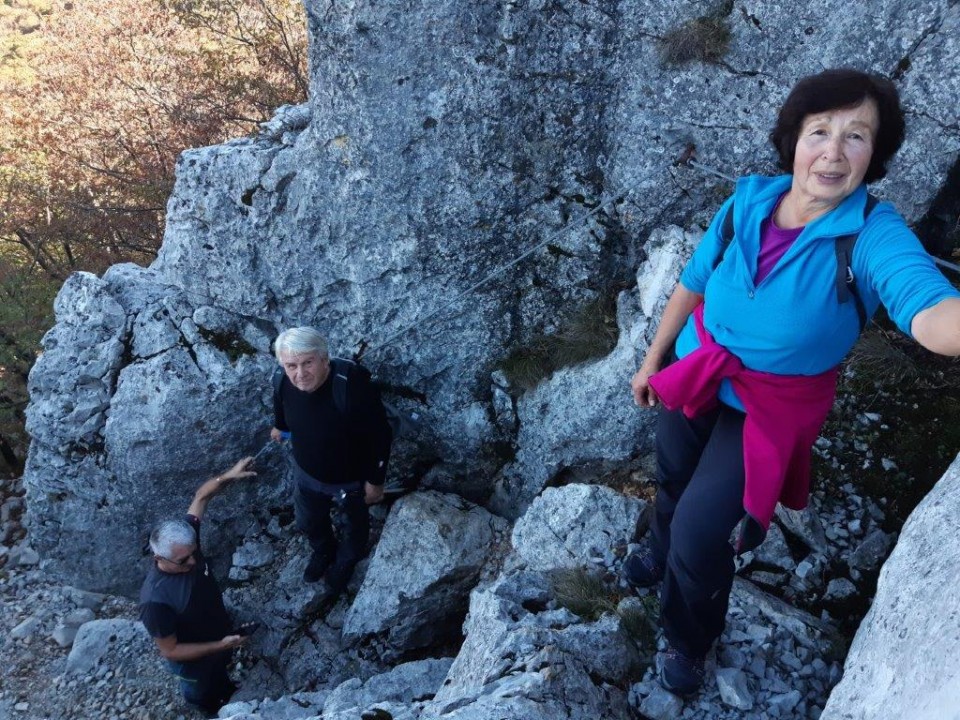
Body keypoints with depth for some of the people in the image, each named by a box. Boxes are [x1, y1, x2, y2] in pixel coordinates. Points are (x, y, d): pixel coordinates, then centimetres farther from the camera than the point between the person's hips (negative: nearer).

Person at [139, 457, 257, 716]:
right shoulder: (155, 600, -43)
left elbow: (200, 496, -15)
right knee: (201, 692, 29)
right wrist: (219, 646, -31)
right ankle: (215, 710, 60)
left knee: (220, 670, 37)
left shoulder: (186, 540, -28)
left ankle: (225, 690, 68)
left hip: (220, 633, 5)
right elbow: (170, 651, -29)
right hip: (193, 659, -5)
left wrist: (228, 476, -31)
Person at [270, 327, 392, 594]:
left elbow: (380, 436, -27)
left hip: (351, 479, -4)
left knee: (355, 525, 27)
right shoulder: (286, 382, -23)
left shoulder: (353, 386, -41)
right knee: (308, 522, 31)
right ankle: (323, 551, 65)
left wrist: (375, 480, -18)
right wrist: (279, 426, 25)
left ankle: (344, 563, 60)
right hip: (307, 473, 4)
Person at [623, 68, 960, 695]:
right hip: (694, 374, 4)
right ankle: (661, 554, 62)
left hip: (770, 407, -4)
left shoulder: (875, 235, -26)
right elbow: (692, 284, 0)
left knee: (701, 531, -4)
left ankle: (689, 642, 30)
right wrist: (653, 359, 8)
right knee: (673, 480, 25)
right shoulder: (748, 201, -14)